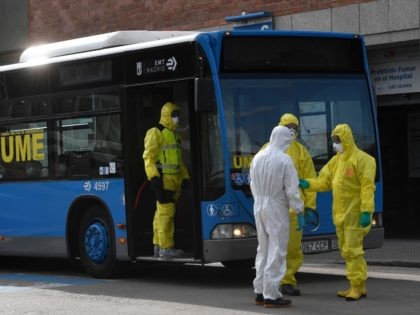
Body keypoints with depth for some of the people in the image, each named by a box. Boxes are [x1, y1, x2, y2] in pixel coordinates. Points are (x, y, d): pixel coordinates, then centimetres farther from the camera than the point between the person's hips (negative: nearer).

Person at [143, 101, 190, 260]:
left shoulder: (175, 135, 23)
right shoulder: (156, 133, -6)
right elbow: (148, 156, -12)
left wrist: (184, 177, 22)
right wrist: (153, 177, -21)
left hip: (174, 180, 9)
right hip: (163, 179, -9)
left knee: (162, 213, 11)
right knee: (166, 212, -12)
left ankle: (158, 246, 14)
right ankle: (165, 248, -12)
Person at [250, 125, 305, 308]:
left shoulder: (257, 157, 5)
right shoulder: (284, 159, -15)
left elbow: (253, 185, 12)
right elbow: (292, 189, -13)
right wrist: (299, 212, -6)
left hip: (259, 206, 7)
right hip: (276, 207, -7)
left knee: (263, 249, 16)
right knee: (276, 251, -2)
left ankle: (260, 292, 21)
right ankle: (271, 295, -2)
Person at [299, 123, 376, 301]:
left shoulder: (362, 159, -11)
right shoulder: (336, 160, 14)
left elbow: (367, 187, -16)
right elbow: (324, 182, 13)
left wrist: (366, 211, -21)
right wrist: (307, 184, -4)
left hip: (354, 214, -9)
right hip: (340, 214, 9)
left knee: (352, 250, -9)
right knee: (346, 250, 13)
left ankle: (357, 287, -2)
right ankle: (359, 287, 22)